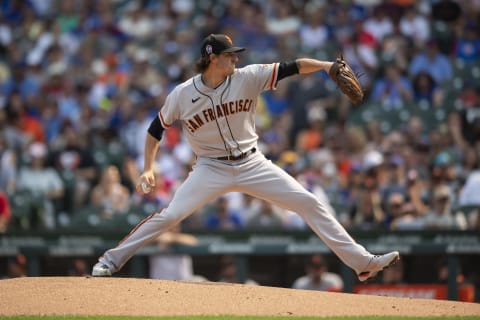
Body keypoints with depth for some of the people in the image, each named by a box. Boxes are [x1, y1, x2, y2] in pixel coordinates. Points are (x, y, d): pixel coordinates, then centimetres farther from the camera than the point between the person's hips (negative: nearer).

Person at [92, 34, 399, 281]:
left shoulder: (247, 78, -7)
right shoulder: (183, 95, -8)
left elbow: (291, 67, -12)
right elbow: (156, 129, 3)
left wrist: (326, 65, -26)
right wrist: (148, 169, -6)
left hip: (252, 164, 2)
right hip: (212, 168, -2)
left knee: (311, 203, -6)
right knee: (169, 216, -16)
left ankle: (362, 262, -2)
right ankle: (111, 260, -2)